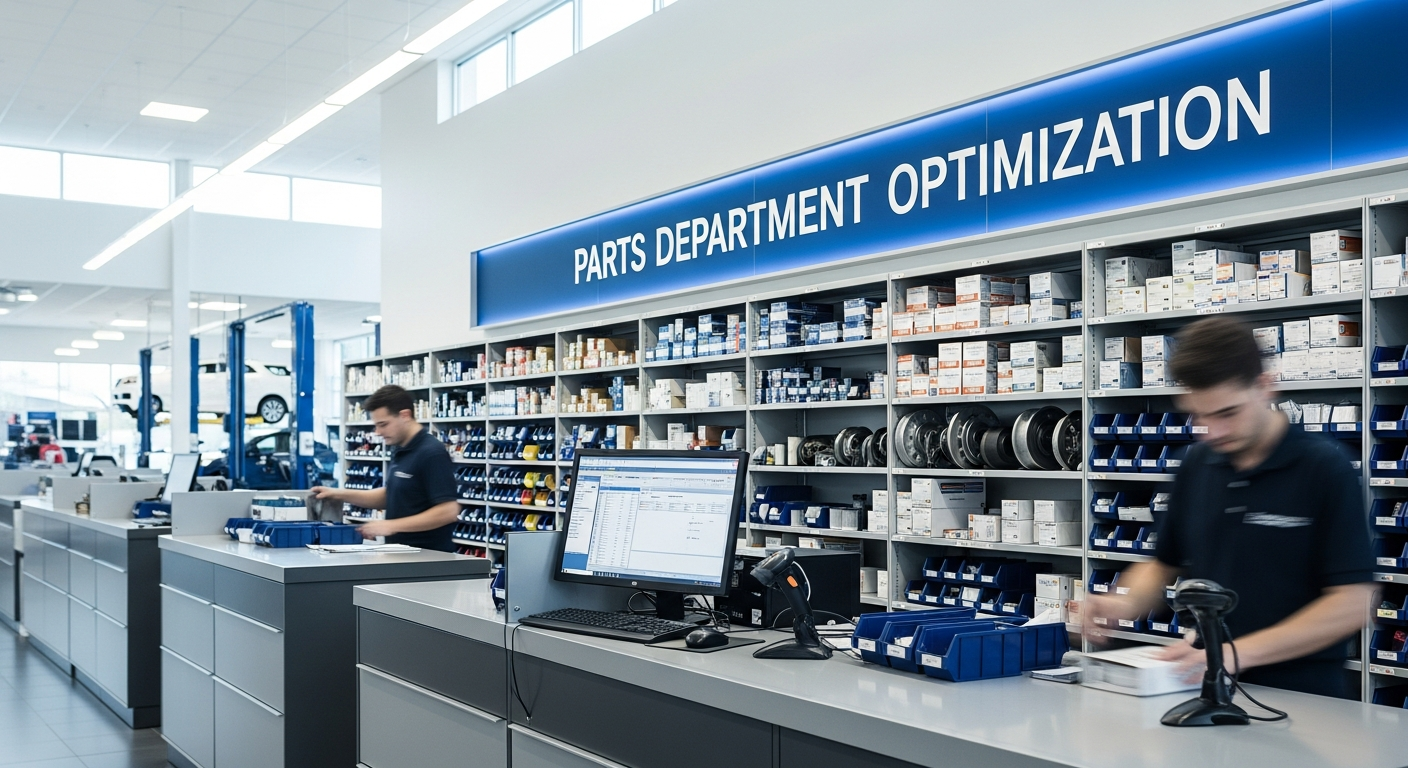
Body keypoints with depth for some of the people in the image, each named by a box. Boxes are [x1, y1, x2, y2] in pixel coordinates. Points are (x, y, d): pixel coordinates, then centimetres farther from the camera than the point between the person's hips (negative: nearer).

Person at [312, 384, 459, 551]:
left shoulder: (432, 454, -18)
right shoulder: (400, 451, 10)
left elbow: (448, 511, -24)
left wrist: (392, 526, -23)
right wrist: (341, 494, 11)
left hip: (429, 556, -8)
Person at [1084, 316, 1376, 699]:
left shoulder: (1326, 467, -5)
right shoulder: (1197, 464, 10)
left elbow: (1353, 603, -9)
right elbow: (1164, 564, 20)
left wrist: (1240, 652, -17)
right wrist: (1124, 603, -1)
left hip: (1301, 696, -4)